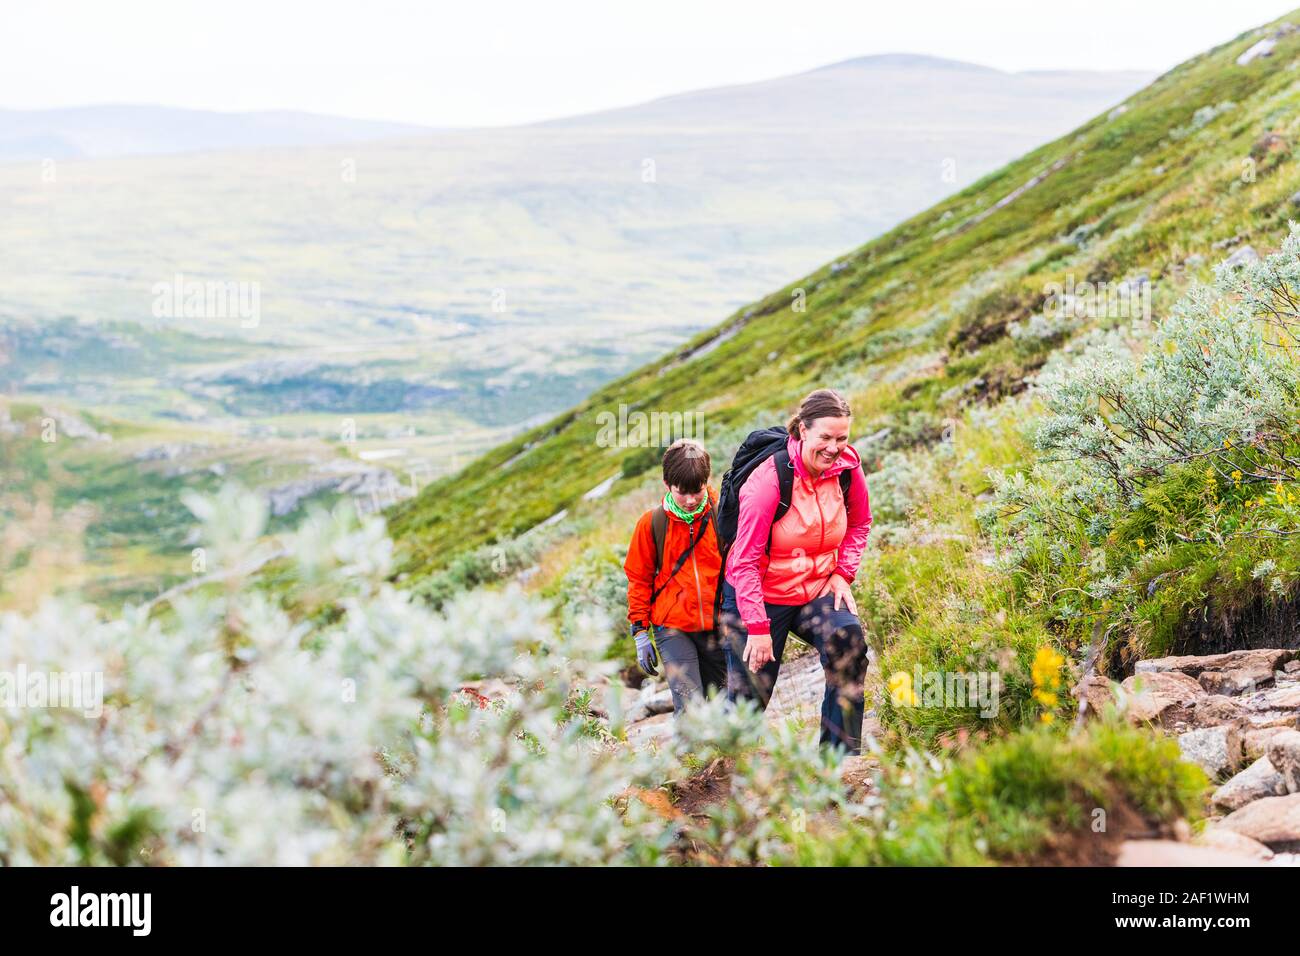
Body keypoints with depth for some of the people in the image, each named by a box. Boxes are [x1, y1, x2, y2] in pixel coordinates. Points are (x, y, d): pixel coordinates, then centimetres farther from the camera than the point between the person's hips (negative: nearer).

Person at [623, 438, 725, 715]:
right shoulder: (652, 523, -2)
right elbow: (639, 579, 7)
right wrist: (640, 632, 5)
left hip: (717, 627, 2)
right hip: (672, 629, -2)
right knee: (689, 708, -16)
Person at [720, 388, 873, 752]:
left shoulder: (848, 468, -8)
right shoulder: (768, 480, -22)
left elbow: (859, 524, 14)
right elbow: (745, 561, -19)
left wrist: (843, 573, -1)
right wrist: (757, 627, -21)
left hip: (818, 590, 3)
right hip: (761, 597, -3)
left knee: (848, 638, -27)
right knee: (748, 695, 0)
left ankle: (841, 754, -18)